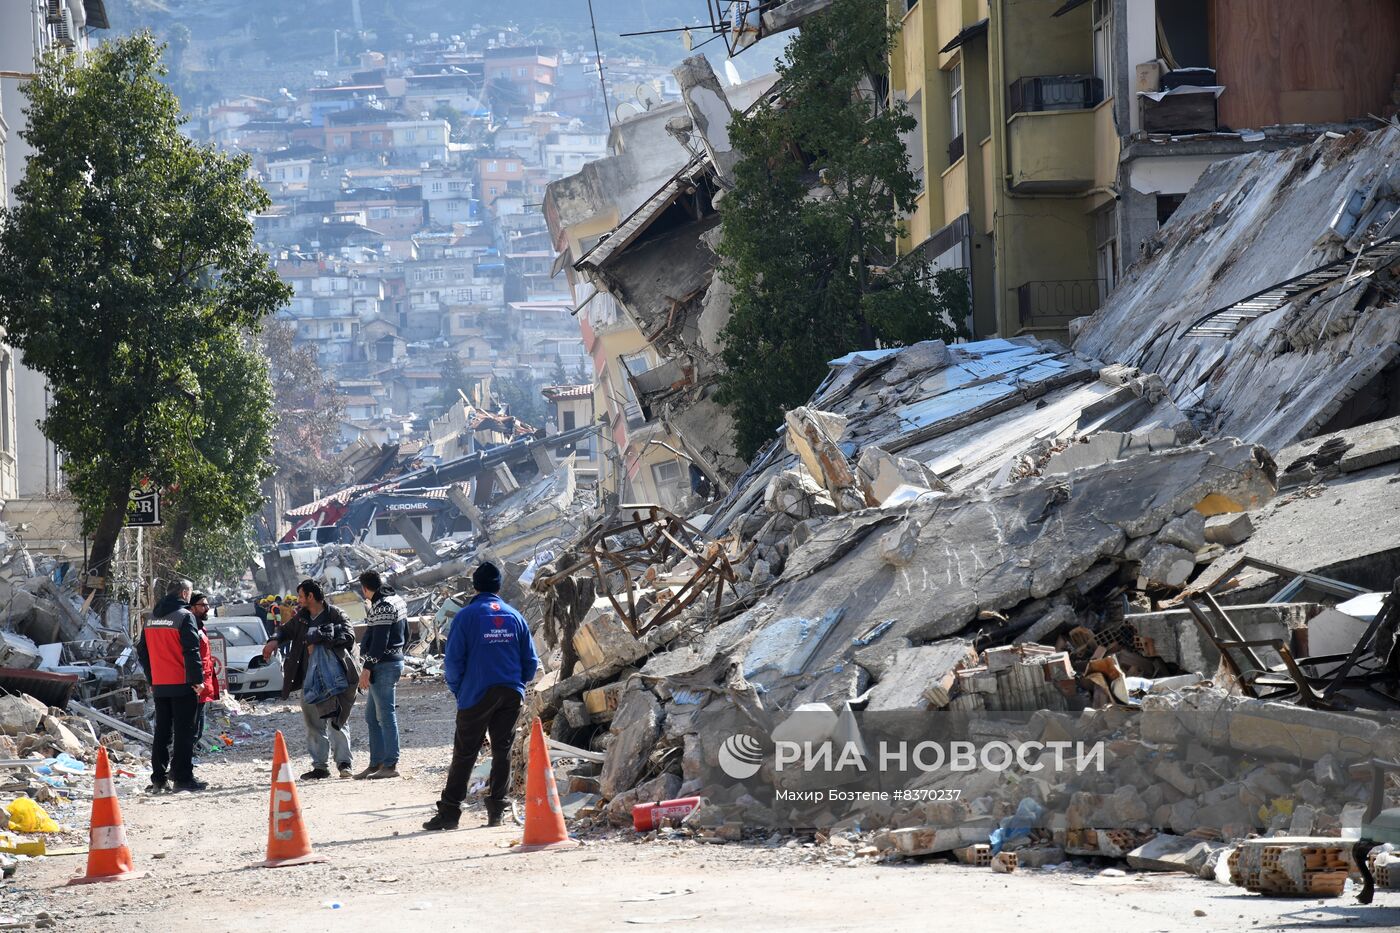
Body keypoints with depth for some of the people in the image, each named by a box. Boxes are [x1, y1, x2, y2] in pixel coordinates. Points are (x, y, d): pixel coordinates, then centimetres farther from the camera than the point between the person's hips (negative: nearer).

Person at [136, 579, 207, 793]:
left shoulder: (152, 619, 12)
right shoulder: (184, 616, -11)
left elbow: (142, 651, 17)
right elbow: (191, 651, -16)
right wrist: (197, 679, -10)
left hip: (159, 686, 6)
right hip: (182, 685, -6)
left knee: (162, 732, 10)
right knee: (183, 731, -3)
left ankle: (158, 779, 9)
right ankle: (182, 777, -5)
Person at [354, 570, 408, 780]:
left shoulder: (382, 606, -17)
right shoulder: (398, 601, 15)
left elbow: (379, 641, -22)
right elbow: (405, 635, 22)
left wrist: (367, 668, -21)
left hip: (383, 666, -10)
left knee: (386, 716, -7)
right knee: (372, 717, 15)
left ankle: (390, 765, -5)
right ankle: (376, 763, 18)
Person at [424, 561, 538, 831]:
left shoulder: (467, 616, -5)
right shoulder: (515, 617, 6)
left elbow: (454, 659, -7)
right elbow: (531, 660, 8)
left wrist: (457, 689, 7)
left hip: (477, 694, -3)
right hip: (511, 694, 3)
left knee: (464, 754, -1)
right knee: (502, 751, 10)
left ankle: (449, 811, -3)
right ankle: (496, 809, 8)